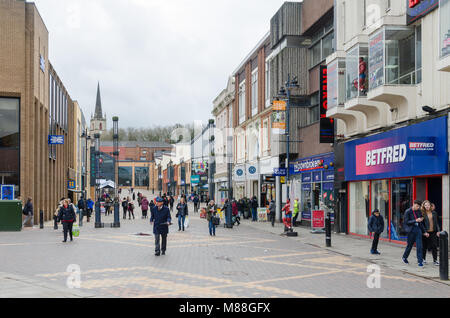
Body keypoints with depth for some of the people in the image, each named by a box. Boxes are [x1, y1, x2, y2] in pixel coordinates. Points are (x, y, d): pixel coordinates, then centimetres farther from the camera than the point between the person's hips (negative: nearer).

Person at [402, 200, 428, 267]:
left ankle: (420, 261, -2)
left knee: (419, 246, -5)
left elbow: (421, 223, 14)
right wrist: (415, 220, -21)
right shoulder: (408, 212, -6)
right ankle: (404, 257, 30)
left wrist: (425, 232, 12)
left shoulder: (419, 212, 8)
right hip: (411, 230, -3)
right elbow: (406, 222, -12)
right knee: (409, 245, 8)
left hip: (418, 229, 3)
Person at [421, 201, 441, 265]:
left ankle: (435, 260, 7)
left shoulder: (434, 213, 7)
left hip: (433, 232, 2)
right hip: (426, 233, -2)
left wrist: (438, 231, 2)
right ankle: (423, 259, 22)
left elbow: (436, 222, 10)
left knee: (434, 246, -1)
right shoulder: (423, 214, -4)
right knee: (424, 246, 7)